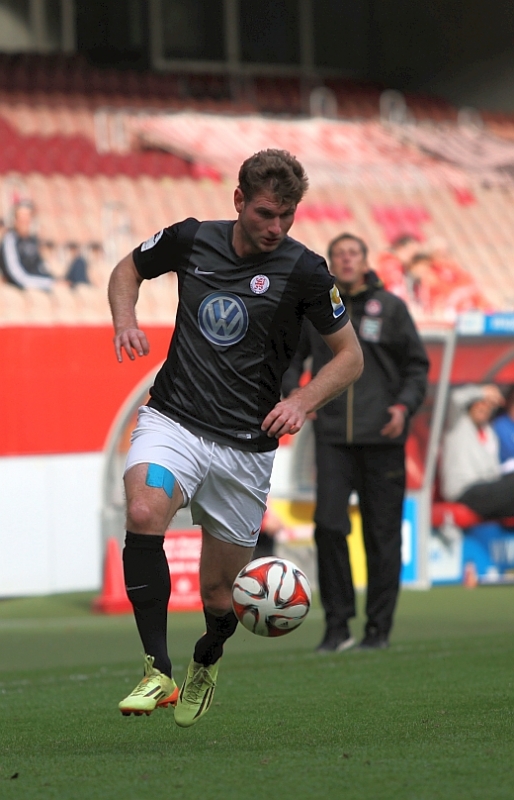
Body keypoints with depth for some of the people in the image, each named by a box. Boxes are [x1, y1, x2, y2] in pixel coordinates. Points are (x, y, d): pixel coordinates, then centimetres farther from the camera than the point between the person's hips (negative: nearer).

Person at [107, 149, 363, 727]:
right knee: (144, 512, -32)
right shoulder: (191, 240, 0)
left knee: (218, 592, 6)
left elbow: (349, 356, 4)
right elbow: (128, 270, 20)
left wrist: (303, 402, -13)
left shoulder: (304, 271, -6)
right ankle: (157, 672, -26)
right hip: (173, 420, 0)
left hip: (246, 446, 0)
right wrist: (126, 322, 0)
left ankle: (206, 660, 44)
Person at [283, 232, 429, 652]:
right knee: (329, 525, -11)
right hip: (333, 436, 1)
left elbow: (417, 365, 7)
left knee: (382, 534, 2)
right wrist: (291, 391, -3)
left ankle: (378, 627, 10)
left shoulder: (390, 307, 3)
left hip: (381, 436, -1)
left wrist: (405, 405, -9)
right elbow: (291, 356, 16)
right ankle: (337, 625, -3)